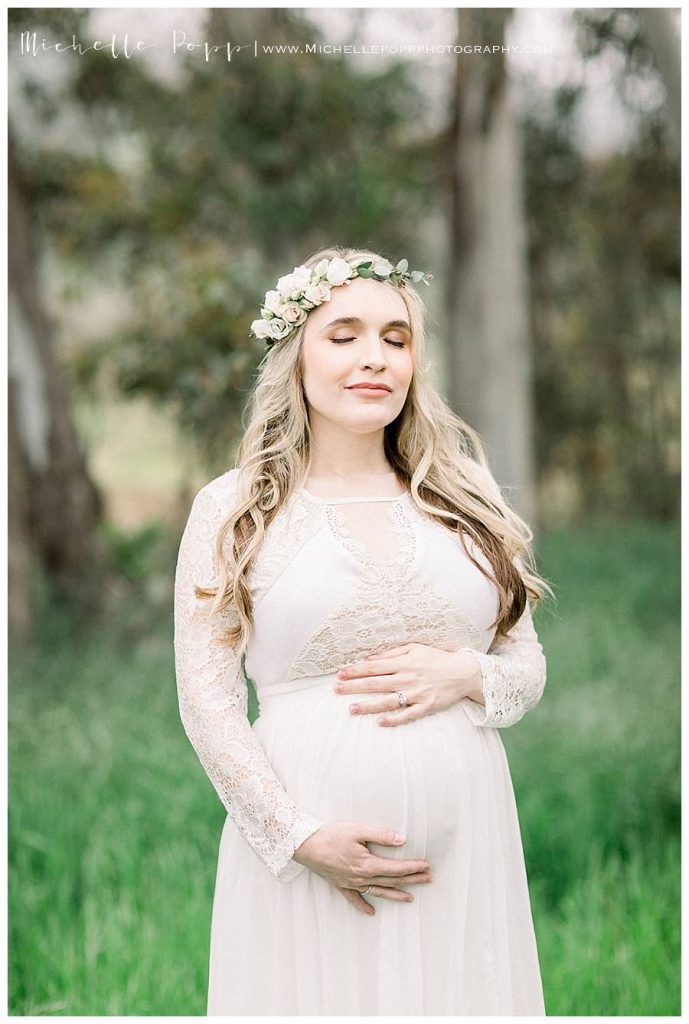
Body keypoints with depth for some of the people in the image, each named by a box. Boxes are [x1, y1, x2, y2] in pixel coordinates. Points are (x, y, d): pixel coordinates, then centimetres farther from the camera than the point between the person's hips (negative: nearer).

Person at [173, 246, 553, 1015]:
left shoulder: (461, 498, 9)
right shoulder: (232, 509, 1)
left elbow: (528, 662, 12)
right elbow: (207, 697, -3)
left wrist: (467, 676, -10)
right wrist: (300, 836, -13)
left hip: (464, 836, 3)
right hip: (309, 853, -3)